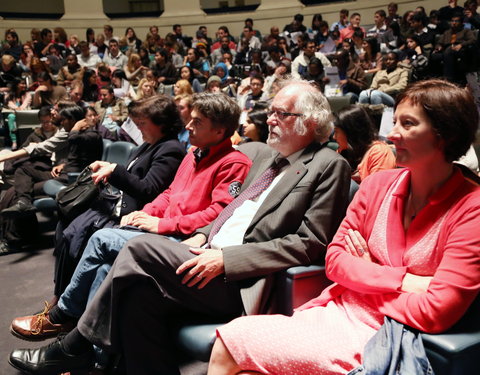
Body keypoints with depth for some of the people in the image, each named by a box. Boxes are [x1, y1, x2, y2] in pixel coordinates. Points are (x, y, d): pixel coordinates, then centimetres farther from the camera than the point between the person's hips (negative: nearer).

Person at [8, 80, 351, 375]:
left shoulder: (329, 166, -5)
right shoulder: (266, 155, 19)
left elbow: (310, 243, -13)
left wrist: (226, 259, -17)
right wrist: (204, 236, 6)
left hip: (243, 283, -7)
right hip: (216, 258, 7)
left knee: (142, 247, -18)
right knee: (141, 294, -19)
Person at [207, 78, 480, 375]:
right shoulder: (377, 185, 4)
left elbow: (434, 313, -18)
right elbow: (335, 259, 2)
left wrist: (364, 273, -5)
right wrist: (402, 281, -12)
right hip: (337, 311, 5)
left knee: (231, 343, -13)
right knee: (232, 335, -12)